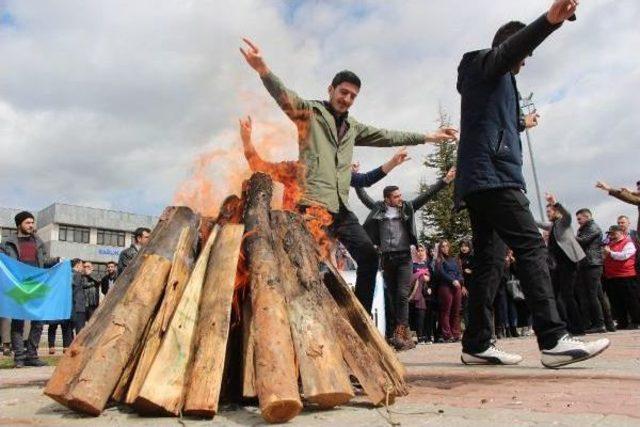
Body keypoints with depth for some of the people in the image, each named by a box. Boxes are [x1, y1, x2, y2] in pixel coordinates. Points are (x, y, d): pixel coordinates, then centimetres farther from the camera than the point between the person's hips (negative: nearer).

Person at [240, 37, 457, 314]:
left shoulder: (352, 127, 23)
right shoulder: (310, 112, 3)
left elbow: (387, 136, 28)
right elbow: (285, 97, -15)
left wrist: (427, 137, 29)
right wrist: (263, 69, -35)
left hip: (340, 208, 8)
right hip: (313, 205, -7)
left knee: (369, 256, 7)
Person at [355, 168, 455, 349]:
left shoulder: (408, 208, 6)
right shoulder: (379, 209, 7)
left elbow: (427, 194, 4)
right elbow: (363, 196, 17)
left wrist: (445, 180, -1)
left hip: (404, 257, -2)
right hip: (387, 258, 2)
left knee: (402, 295, -13)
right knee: (393, 297, 5)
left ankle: (400, 333, -14)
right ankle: (405, 335, 14)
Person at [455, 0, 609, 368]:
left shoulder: (484, 79, 33)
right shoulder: (487, 64, 5)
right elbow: (510, 46, -20)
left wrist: (520, 123, 64)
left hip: (479, 179, 10)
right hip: (493, 175, -10)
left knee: (490, 260, 3)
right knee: (531, 247, -15)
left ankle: (477, 344, 2)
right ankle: (554, 340, -20)